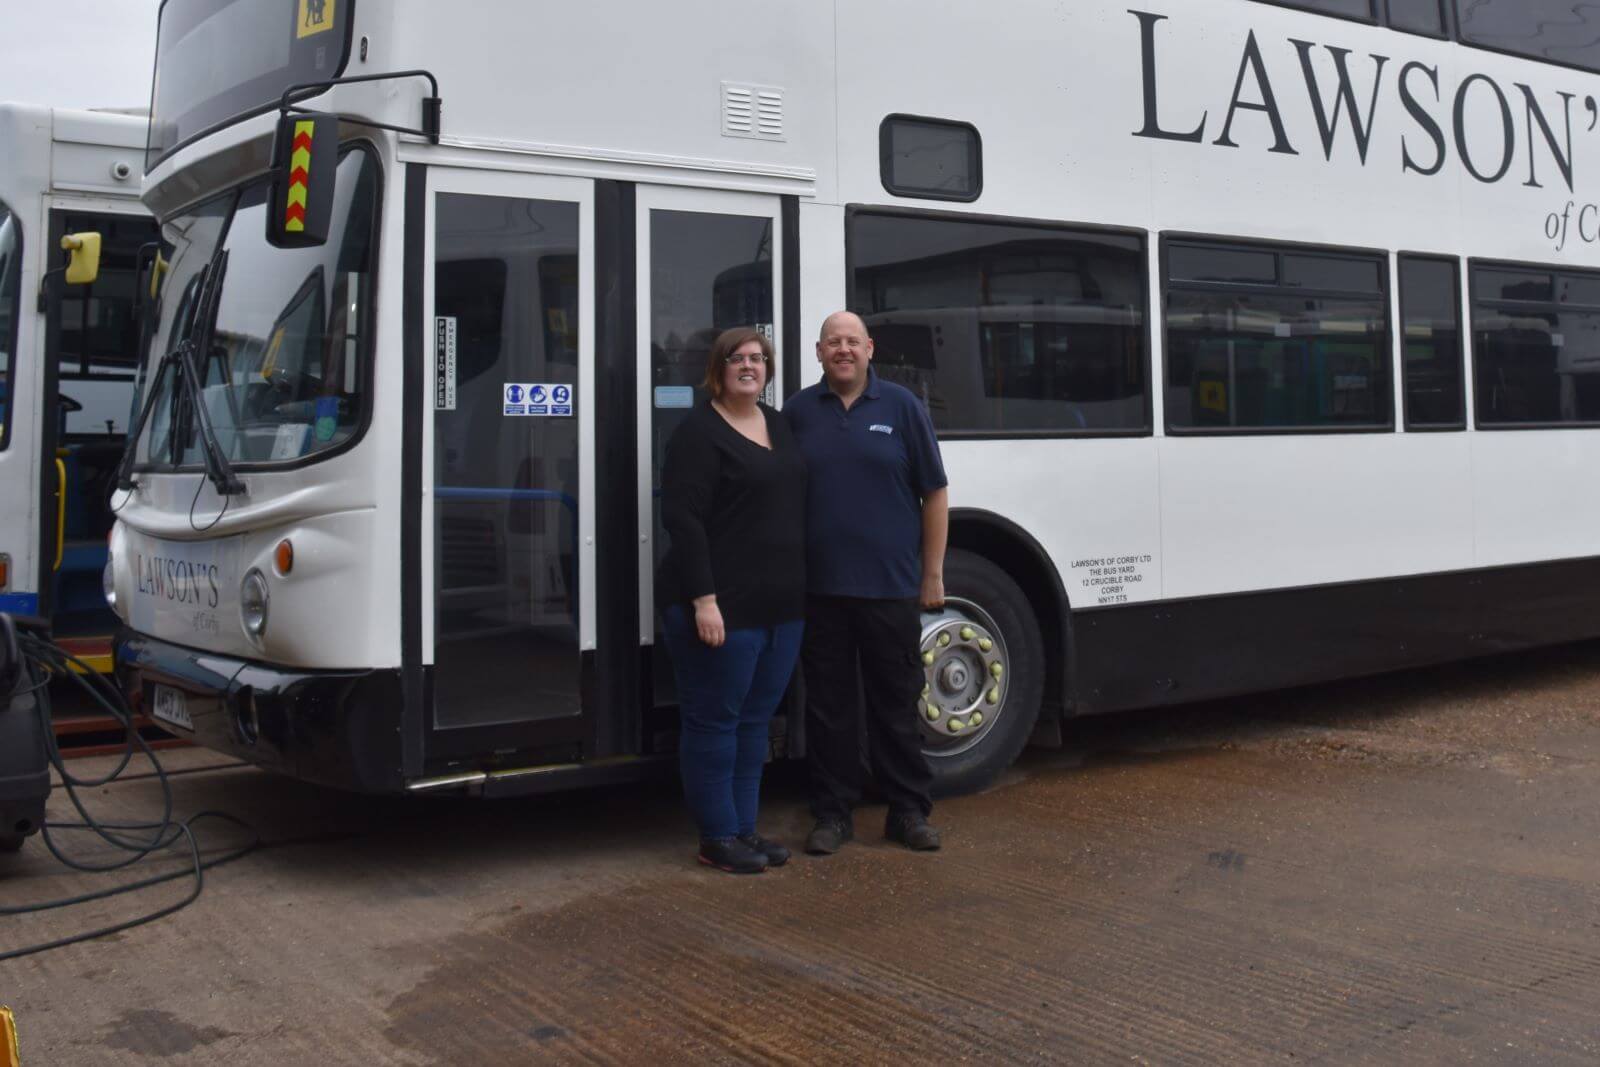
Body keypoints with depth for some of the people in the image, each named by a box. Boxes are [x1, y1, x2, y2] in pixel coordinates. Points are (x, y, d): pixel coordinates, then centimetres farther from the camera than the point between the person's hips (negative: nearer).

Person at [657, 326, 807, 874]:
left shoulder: (779, 424, 15)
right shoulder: (699, 432, -10)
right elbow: (682, 518, -17)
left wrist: (800, 590, 16)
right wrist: (704, 598, -23)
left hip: (781, 606, 8)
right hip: (723, 607, -8)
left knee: (755, 720, 14)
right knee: (715, 721, 1)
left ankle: (744, 828, 24)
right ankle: (717, 838, 11)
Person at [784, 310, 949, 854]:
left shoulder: (901, 407, 2)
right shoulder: (798, 411, 6)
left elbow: (934, 493, 3)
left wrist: (933, 574, 0)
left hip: (890, 586, -1)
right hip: (819, 587, 1)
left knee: (896, 704, 8)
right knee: (827, 706, 8)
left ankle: (909, 810, 20)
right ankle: (833, 813, 19)